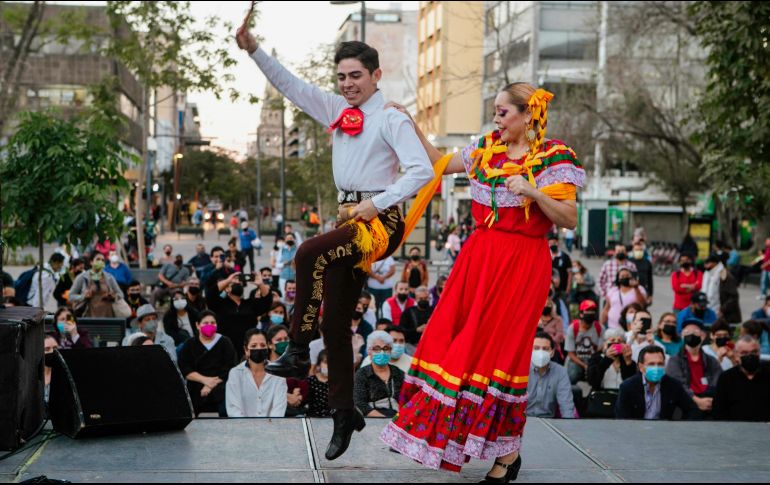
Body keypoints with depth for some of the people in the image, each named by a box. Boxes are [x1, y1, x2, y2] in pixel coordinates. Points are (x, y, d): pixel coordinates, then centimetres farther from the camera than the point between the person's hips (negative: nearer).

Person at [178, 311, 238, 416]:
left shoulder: (225, 343, 7)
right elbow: (184, 369, 2)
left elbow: (229, 368, -2)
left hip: (221, 391, -2)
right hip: (196, 392, 2)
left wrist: (211, 386, -11)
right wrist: (205, 379, -11)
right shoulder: (190, 345, 12)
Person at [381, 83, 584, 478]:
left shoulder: (553, 158, -7)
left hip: (521, 264, -6)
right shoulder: (488, 148, 9)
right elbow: (441, 164, 21)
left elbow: (570, 220, -12)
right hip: (479, 257, 6)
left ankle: (507, 454, 7)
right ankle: (437, 434, 20)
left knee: (499, 350, -5)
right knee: (449, 339, 6)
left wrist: (534, 193, -24)